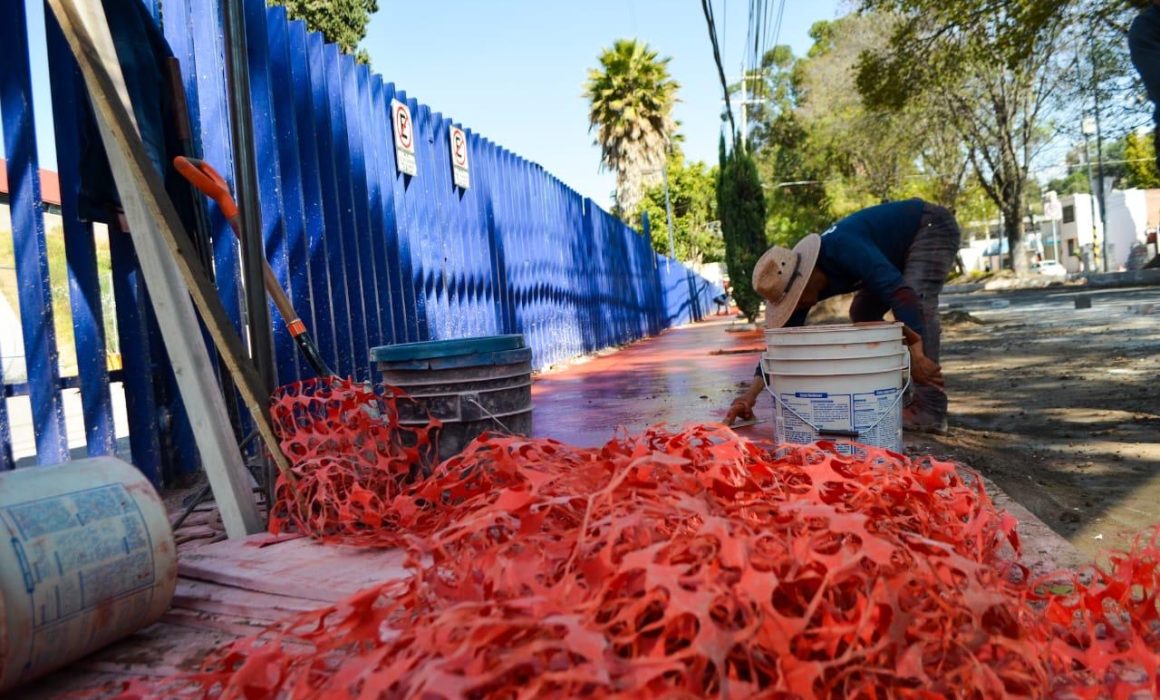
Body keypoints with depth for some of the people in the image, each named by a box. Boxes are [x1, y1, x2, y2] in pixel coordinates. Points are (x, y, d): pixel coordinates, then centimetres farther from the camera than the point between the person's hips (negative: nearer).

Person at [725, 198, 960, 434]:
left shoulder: (843, 248, -36)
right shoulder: (797, 281, -11)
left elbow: (899, 292, -43)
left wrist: (915, 354, -49)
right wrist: (750, 396, -16)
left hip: (932, 226, -8)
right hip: (901, 251, 8)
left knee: (917, 302, -26)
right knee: (863, 311, 5)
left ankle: (929, 410, -26)